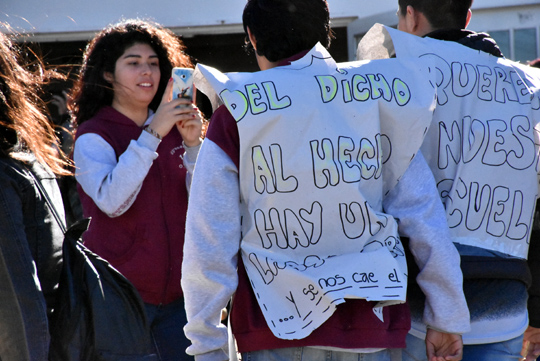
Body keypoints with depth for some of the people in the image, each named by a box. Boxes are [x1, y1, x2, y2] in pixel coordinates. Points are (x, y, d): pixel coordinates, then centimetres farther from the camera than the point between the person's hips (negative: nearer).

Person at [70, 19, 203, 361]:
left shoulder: (172, 129, 11)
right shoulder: (93, 136, -4)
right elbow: (112, 201, -21)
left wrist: (193, 143, -10)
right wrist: (152, 134, -24)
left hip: (175, 292, 5)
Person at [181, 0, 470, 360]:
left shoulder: (234, 117, -3)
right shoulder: (377, 99, 3)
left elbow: (209, 243, -5)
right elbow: (424, 213, 3)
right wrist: (449, 317, 10)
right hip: (374, 331, 2)